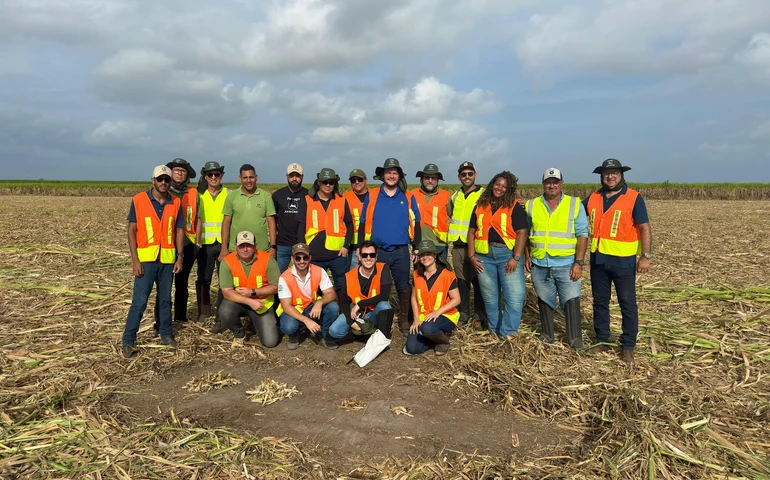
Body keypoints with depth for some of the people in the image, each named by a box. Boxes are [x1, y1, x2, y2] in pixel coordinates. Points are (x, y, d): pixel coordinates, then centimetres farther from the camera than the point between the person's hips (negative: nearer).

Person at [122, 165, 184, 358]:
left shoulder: (176, 203, 3)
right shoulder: (139, 200, -5)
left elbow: (179, 231, 7)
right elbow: (132, 230, -4)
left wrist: (179, 257, 1)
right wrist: (135, 259, -10)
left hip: (167, 259, 3)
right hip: (146, 258, -3)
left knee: (165, 298, 14)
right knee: (139, 301, -2)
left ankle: (166, 334, 27)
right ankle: (128, 341, 8)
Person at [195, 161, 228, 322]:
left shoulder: (229, 194, 3)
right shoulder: (200, 195, 5)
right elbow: (198, 221, 2)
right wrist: (197, 242, -4)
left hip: (224, 243, -1)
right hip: (205, 244, 1)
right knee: (203, 279, 8)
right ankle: (204, 311, 21)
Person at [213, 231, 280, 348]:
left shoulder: (267, 259, -17)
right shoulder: (228, 261, -16)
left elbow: (276, 287, -13)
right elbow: (226, 292, -19)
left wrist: (253, 292, -23)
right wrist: (250, 302, -30)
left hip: (262, 303, 0)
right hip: (238, 301, 1)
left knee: (270, 342, -9)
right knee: (224, 312, -34)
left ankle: (255, 320, 26)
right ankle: (239, 334, 1)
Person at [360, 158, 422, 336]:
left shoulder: (408, 197, 4)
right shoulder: (371, 196, 2)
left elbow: (415, 225, 7)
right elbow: (363, 224, 4)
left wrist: (417, 249, 3)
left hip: (401, 252, 1)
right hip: (377, 251, 0)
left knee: (403, 287, 8)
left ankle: (405, 321, 21)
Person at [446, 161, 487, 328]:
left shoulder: (483, 195, -3)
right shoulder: (454, 197, 15)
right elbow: (450, 217, 28)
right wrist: (450, 234, 18)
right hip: (458, 246, 5)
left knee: (478, 281, 0)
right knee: (462, 281, 11)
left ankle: (481, 316, 11)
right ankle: (463, 315, 20)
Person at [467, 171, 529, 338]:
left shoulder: (514, 207, 0)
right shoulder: (480, 206, 11)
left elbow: (522, 232, -7)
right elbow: (471, 231, 11)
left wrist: (516, 257, -16)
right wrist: (471, 255, 1)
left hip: (508, 254, -3)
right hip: (484, 256, 3)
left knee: (515, 296, -7)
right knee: (490, 297, 13)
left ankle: (507, 333, 6)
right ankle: (494, 330, 28)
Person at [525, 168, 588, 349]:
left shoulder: (575, 204, -1)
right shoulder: (532, 205, 6)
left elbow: (582, 235, -4)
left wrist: (579, 263, -10)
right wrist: (527, 256, 7)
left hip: (566, 264, -2)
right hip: (540, 265, 3)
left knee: (571, 301, -1)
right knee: (545, 301, 14)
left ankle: (575, 339, 12)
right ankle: (546, 335, 28)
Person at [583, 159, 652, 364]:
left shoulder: (633, 198, -6)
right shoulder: (593, 198, 6)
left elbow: (644, 228, -7)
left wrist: (646, 256, -13)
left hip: (623, 260, -4)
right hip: (598, 259, 4)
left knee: (628, 304, 3)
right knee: (600, 302, 12)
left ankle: (628, 346, 14)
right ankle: (602, 340, 25)